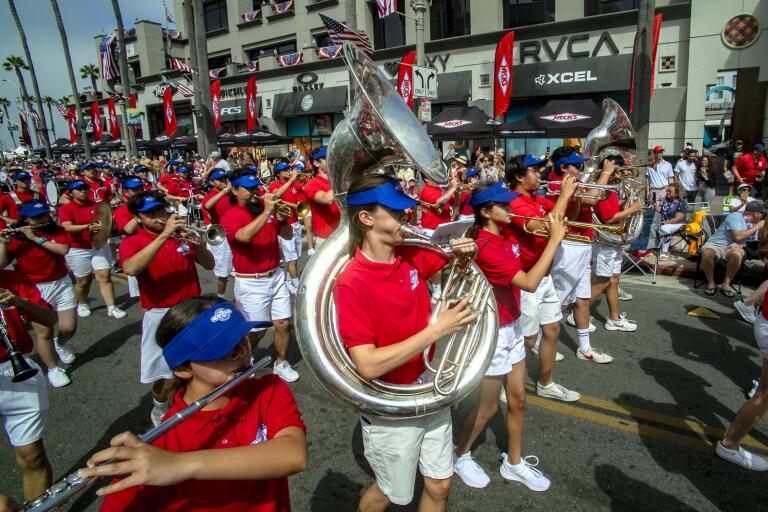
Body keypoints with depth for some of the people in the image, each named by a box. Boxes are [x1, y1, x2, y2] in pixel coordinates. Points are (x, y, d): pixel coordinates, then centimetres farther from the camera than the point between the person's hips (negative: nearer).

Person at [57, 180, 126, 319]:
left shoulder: (97, 206, 4)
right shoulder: (65, 209, -5)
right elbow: (68, 227, -20)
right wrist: (88, 227, -35)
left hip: (100, 247, 2)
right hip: (77, 251, -2)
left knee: (105, 276, -4)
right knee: (83, 281, 9)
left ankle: (111, 308, -3)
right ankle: (82, 305, 33)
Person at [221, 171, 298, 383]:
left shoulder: (266, 208, 5)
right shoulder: (230, 217, -10)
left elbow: (288, 235, 7)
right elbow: (245, 236, -32)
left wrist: (280, 218, -12)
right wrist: (266, 212, -29)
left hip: (276, 276, 5)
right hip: (251, 283, -4)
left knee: (283, 324, 8)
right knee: (258, 330, 7)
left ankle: (281, 363, 29)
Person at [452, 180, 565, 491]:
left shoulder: (507, 236, 1)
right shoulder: (485, 247, -25)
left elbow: (542, 272, 8)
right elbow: (530, 283, -30)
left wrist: (555, 237, -4)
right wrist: (554, 240, -25)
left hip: (513, 327, 8)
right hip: (492, 333, -8)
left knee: (517, 399, 17)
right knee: (489, 407, 10)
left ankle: (514, 462, 37)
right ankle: (460, 455, 34)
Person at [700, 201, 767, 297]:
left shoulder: (752, 224, 16)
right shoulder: (736, 216, -7)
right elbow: (738, 236, -18)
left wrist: (740, 245, -10)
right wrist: (757, 226, -9)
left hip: (733, 247, 5)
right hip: (715, 244, -5)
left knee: (737, 254, -35)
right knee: (706, 253, -41)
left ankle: (726, 284, -18)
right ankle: (711, 283, -19)